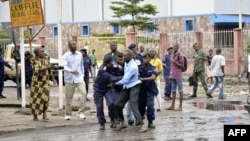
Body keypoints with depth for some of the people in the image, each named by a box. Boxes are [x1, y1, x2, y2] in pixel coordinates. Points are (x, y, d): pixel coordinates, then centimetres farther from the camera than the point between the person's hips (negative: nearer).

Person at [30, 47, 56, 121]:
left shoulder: (46, 59, 5)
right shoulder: (34, 60, -6)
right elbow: (36, 70, -19)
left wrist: (52, 78, 17)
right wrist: (45, 67, -27)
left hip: (46, 81, 2)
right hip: (37, 81, -2)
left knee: (45, 97, -12)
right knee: (35, 98, 3)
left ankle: (44, 114, -5)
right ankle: (34, 115, 18)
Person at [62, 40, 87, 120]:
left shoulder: (79, 54, 9)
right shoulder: (65, 56, -3)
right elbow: (64, 66, -18)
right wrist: (71, 71, -35)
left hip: (79, 78, 2)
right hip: (69, 79, -2)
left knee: (83, 93, -16)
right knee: (68, 97, 4)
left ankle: (81, 112, -10)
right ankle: (68, 114, 18)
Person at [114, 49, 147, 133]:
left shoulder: (133, 67, -23)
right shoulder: (126, 63, 4)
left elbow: (125, 80, -20)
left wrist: (114, 83, -9)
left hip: (134, 86, -8)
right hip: (126, 87, 8)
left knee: (133, 105, -21)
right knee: (117, 104, 0)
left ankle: (142, 126, -23)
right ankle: (123, 123, 17)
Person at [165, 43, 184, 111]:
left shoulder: (180, 55, -8)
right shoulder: (172, 55, 14)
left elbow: (182, 65, -11)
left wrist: (174, 62, -19)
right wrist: (171, 75, 16)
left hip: (178, 75, -8)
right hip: (172, 75, 8)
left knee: (180, 90, -1)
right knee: (173, 90, 10)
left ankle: (180, 106, 1)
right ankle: (172, 106, 15)